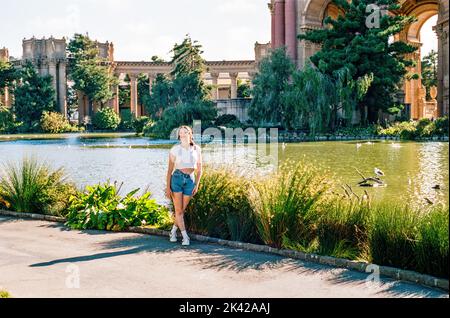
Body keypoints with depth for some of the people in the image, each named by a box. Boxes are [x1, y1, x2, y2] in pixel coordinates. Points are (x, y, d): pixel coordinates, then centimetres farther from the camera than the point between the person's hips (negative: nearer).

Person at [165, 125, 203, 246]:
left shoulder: (197, 149, 5)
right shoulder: (175, 149, 0)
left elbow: (199, 169, 9)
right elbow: (170, 169, 1)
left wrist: (197, 184, 1)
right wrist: (168, 187, -4)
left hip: (190, 180, 2)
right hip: (177, 178, -2)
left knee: (182, 210, 8)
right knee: (178, 210, -3)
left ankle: (173, 231, 31)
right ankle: (185, 236, 3)